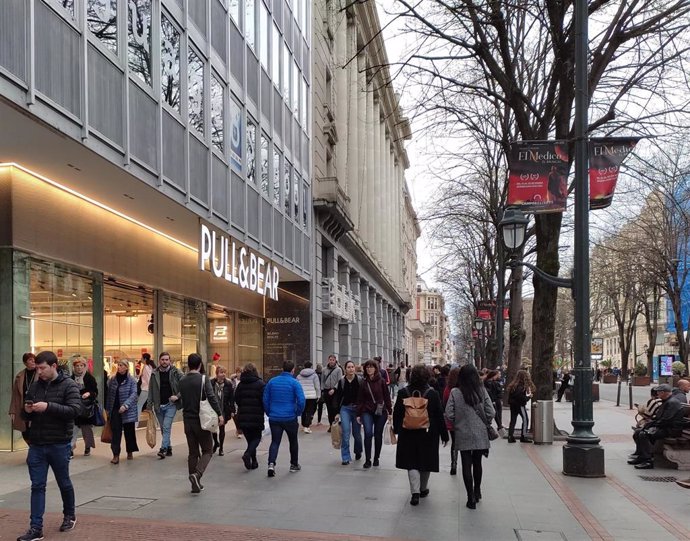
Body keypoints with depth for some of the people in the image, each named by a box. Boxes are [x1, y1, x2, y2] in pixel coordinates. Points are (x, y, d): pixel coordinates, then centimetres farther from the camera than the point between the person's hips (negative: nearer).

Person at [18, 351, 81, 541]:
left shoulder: (68, 385, -8)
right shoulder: (34, 386, 7)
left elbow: (75, 410, -20)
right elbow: (25, 415, 15)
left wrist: (48, 406, -29)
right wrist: (27, 411, -9)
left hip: (59, 445, -4)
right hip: (36, 445, 4)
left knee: (64, 483, 13)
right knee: (37, 486, 3)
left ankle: (69, 516, 34)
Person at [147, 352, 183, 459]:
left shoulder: (176, 372, -5)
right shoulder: (154, 374, 4)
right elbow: (151, 391, 6)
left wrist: (178, 396, -15)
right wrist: (149, 405, 2)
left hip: (171, 404, -4)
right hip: (158, 406, 4)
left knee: (166, 427, -12)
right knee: (163, 429, 11)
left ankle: (163, 449, -12)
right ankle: (168, 448, 22)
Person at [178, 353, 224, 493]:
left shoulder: (182, 381, 5)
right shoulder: (203, 379, -11)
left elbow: (182, 399, 15)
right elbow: (212, 397, -19)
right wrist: (219, 414, -19)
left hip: (187, 420, 5)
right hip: (201, 420, -5)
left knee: (193, 452, 12)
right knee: (207, 450, 6)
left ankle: (195, 484, 12)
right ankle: (197, 474, -17)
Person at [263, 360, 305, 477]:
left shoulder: (271, 382, 3)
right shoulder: (294, 383, -9)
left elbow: (265, 400, 5)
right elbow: (301, 400, -16)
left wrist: (269, 413, 15)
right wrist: (298, 413, 0)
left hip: (274, 418, 2)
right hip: (290, 418, -2)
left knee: (275, 442, 5)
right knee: (293, 441, 17)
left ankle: (271, 463, -16)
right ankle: (294, 465, 27)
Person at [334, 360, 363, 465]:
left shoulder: (360, 380, -4)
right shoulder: (342, 381, 0)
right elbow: (338, 397, 5)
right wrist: (337, 412, 2)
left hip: (357, 408, 0)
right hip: (345, 409, 1)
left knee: (356, 433, 8)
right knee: (345, 433, -9)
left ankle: (358, 451, 36)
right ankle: (346, 457, -2)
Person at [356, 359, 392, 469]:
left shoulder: (381, 381, -1)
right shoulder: (364, 383, 4)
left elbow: (387, 397, 2)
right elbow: (360, 400, 7)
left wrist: (389, 411, 0)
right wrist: (358, 414, 6)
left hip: (380, 412, 0)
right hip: (367, 412, 0)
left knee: (378, 435, 7)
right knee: (368, 433, -15)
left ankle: (376, 458, 23)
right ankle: (367, 460, -8)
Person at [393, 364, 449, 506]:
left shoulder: (403, 393, -6)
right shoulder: (432, 393, -9)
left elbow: (396, 414, 2)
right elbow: (440, 416, -4)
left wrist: (396, 429, 17)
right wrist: (444, 434, 4)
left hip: (408, 434, 0)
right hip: (428, 434, 0)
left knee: (411, 463, 5)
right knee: (426, 461, 16)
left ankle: (415, 492, -7)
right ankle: (423, 489, 29)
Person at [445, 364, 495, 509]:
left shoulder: (455, 393, -11)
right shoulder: (482, 391, -7)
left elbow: (449, 414, -12)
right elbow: (491, 412, -7)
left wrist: (456, 424, 7)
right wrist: (484, 423, 11)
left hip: (463, 435, -2)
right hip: (480, 435, 2)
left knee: (466, 465, 5)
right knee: (477, 463, 19)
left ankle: (471, 498, 6)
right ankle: (477, 491, 33)